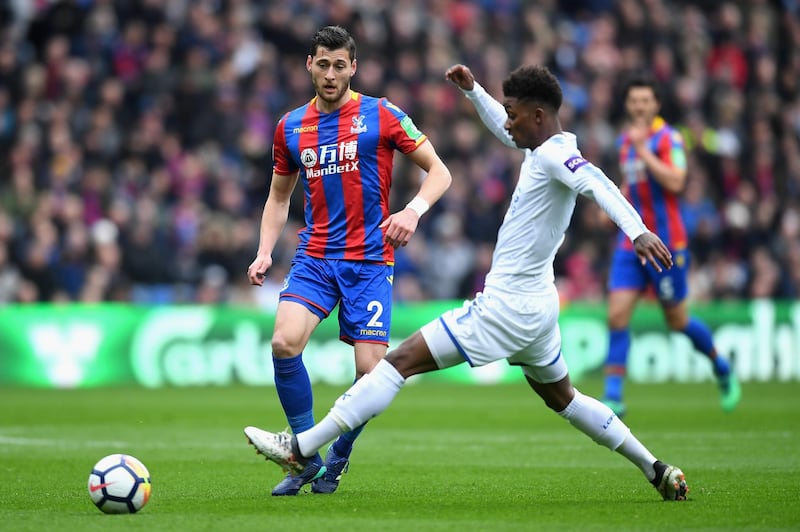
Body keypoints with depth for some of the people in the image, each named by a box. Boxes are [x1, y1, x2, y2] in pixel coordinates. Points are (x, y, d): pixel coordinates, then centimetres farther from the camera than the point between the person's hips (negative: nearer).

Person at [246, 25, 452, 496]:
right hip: (315, 258, 2)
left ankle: (336, 460, 17)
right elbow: (280, 196, 21)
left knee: (370, 371, -9)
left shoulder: (381, 116, -2)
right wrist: (265, 253, 6)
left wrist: (414, 210, -19)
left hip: (370, 260, -2)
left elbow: (439, 172, 0)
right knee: (285, 342, -21)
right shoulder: (291, 127, 9)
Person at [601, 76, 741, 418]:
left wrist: (643, 149, -25)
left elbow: (675, 182, -25)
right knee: (617, 315, -8)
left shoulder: (668, 139, -11)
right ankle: (613, 397, -8)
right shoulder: (625, 141, 11)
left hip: (665, 245, -6)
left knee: (677, 321, 6)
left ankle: (722, 369, 32)